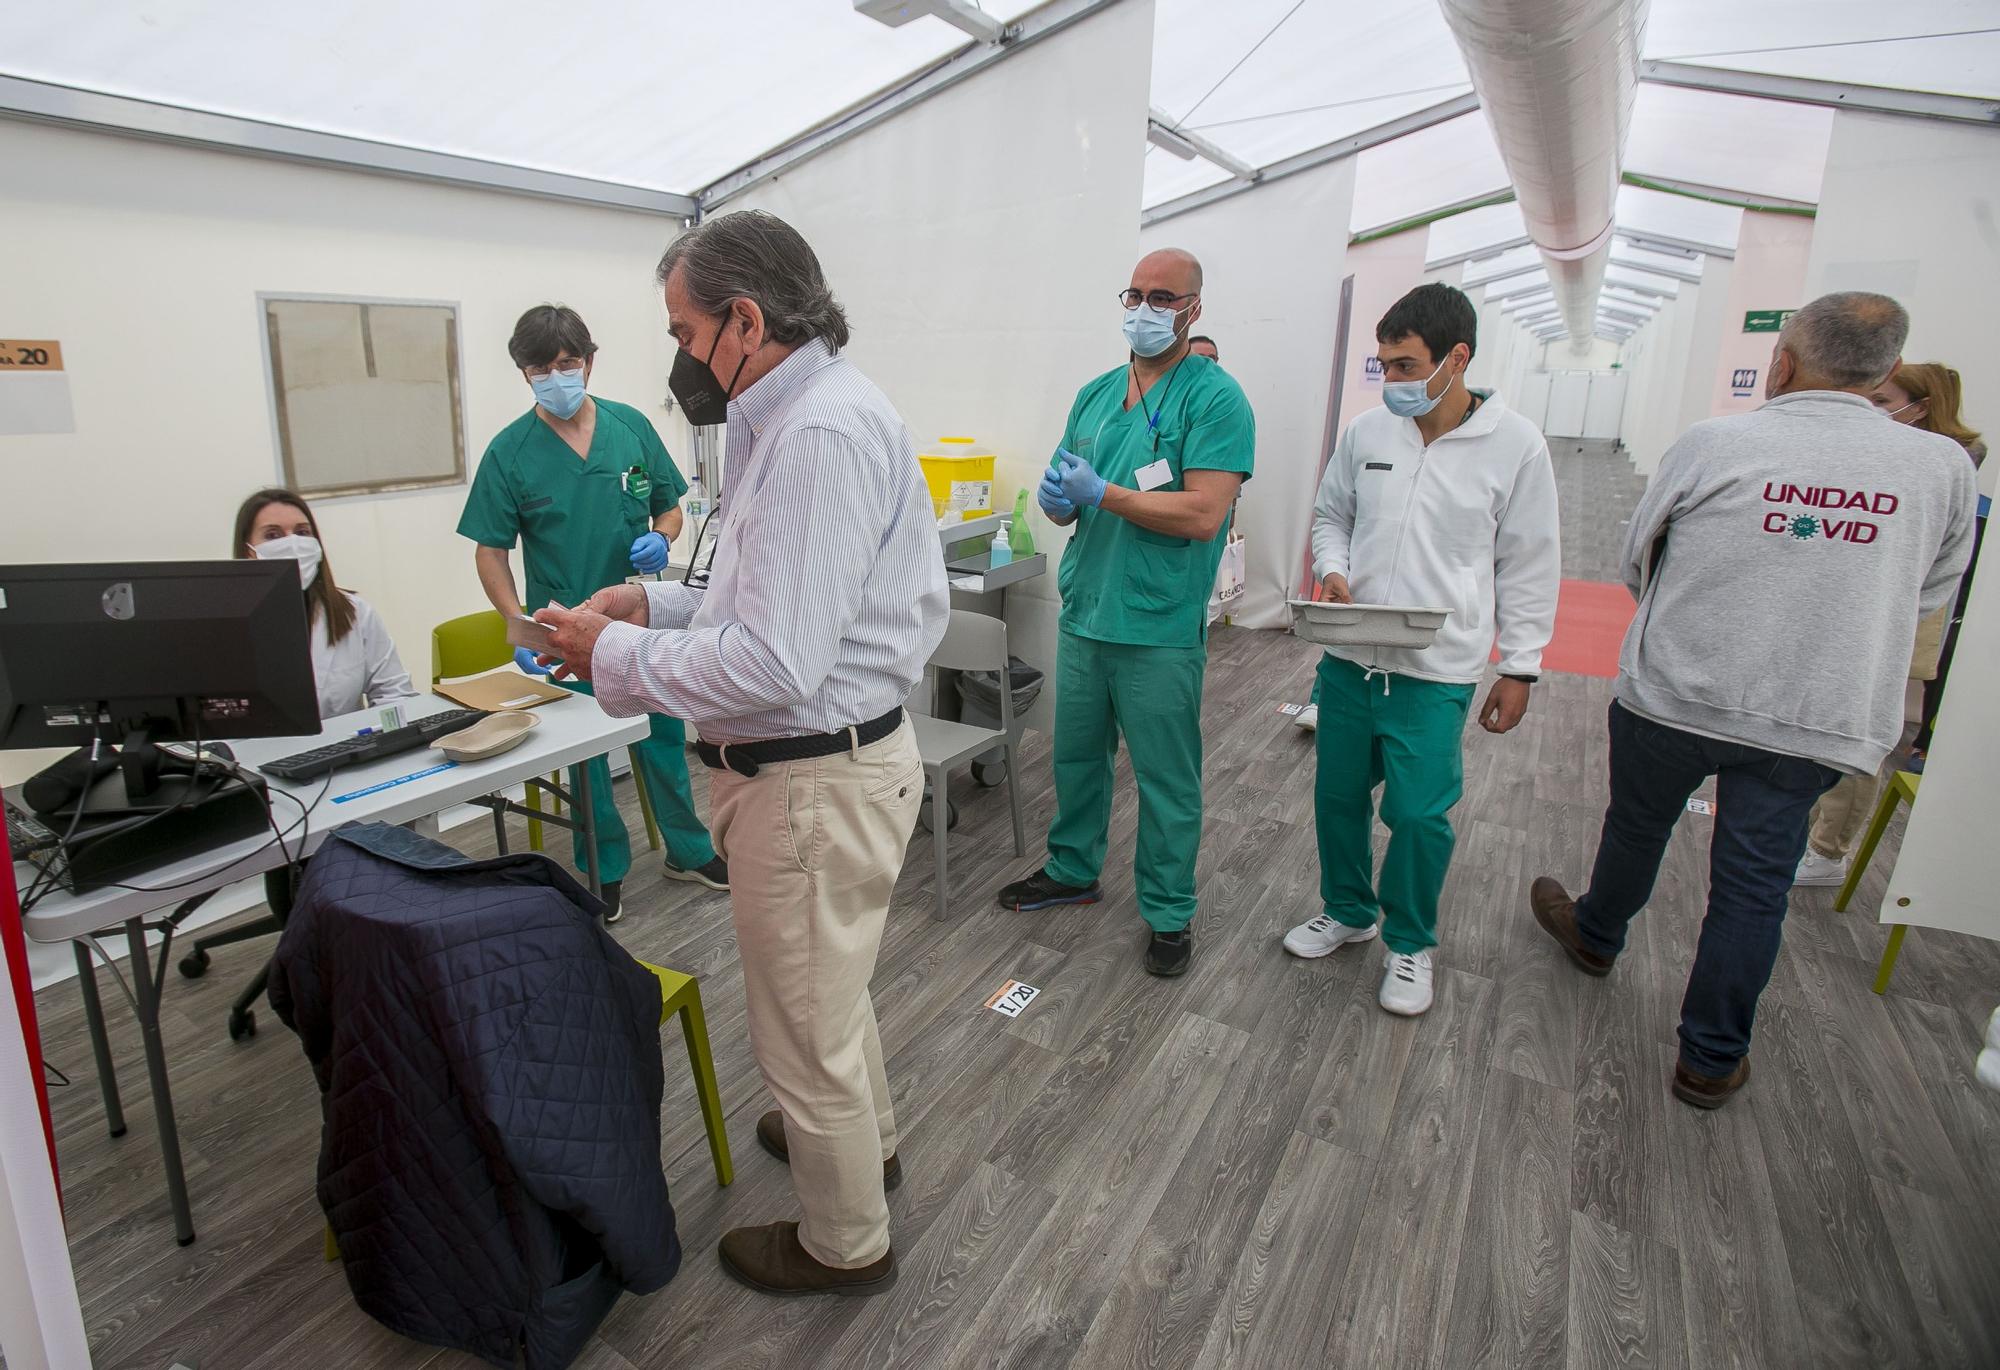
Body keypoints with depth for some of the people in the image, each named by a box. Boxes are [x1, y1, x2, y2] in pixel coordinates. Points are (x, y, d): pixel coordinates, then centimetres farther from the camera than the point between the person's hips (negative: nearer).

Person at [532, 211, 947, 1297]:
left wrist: (615, 658, -15)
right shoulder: (801, 415, 11)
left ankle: (844, 1244, 35)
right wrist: (661, 603, 8)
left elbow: (775, 665, -29)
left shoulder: (819, 432, -24)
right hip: (829, 757, 10)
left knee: (804, 1027, 10)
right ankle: (861, 1136, 55)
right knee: (828, 990, 30)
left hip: (813, 782, -10)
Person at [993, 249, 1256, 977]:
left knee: (1166, 779, 7)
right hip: (1083, 615, 6)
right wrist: (1055, 499, -9)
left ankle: (1168, 913, 24)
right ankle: (1072, 870, 41)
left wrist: (1100, 492, -17)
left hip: (1160, 630, -6)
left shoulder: (1215, 398, -10)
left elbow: (1203, 515, -20)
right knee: (1076, 755, 20)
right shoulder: (1095, 394, 11)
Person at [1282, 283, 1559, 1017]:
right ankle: (1348, 911, 39)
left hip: (1436, 671, -3)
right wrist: (1332, 570, -7)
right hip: (1349, 656, 4)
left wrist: (1519, 667, -1)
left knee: (1418, 814, -1)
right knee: (1338, 796, 14)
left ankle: (1410, 943, 25)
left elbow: (1528, 566, -2)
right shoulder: (1365, 431, 0)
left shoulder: (1515, 445, -8)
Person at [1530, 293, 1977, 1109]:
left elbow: (1636, 560, 0)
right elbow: (1926, 597, 8)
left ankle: (1596, 935, 47)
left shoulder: (1712, 444, -12)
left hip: (1671, 697, -1)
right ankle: (1712, 1060, 22)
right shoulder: (1944, 466, -5)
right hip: (1813, 720, 2)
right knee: (1755, 887, 10)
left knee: (1636, 829, 22)